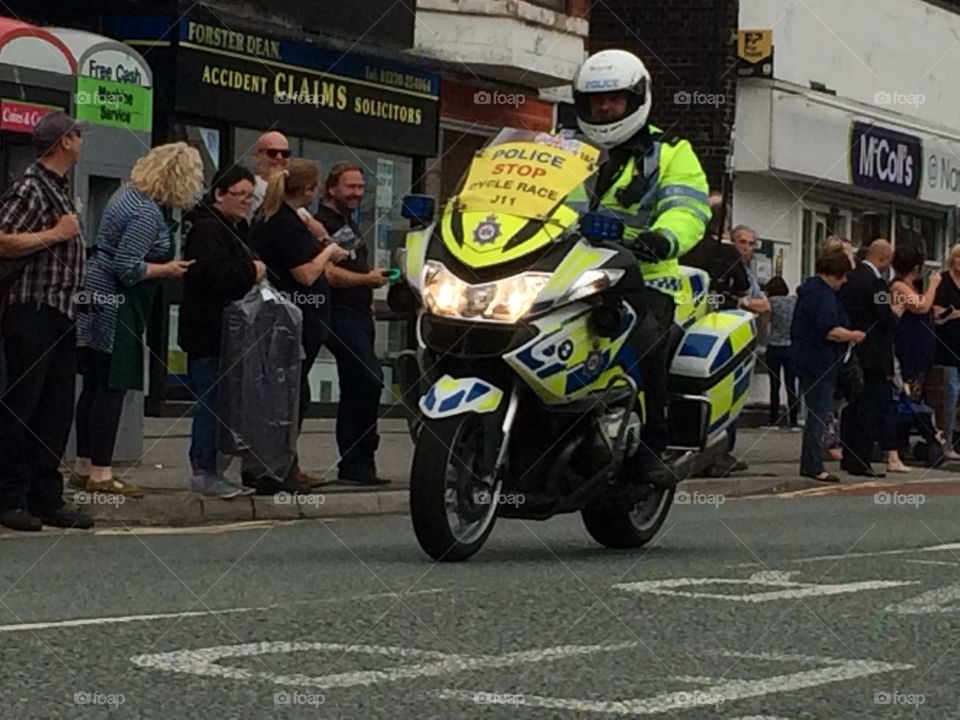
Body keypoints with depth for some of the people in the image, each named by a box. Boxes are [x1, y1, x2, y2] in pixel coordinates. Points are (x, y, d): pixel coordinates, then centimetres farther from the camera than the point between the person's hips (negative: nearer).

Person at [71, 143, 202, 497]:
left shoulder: (128, 193, 11)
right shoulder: (147, 213, -20)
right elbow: (127, 268, -23)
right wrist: (167, 269, -9)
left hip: (96, 302, 10)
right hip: (116, 307, -10)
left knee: (95, 386, 13)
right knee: (112, 388, -5)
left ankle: (84, 467, 19)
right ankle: (101, 474, -3)